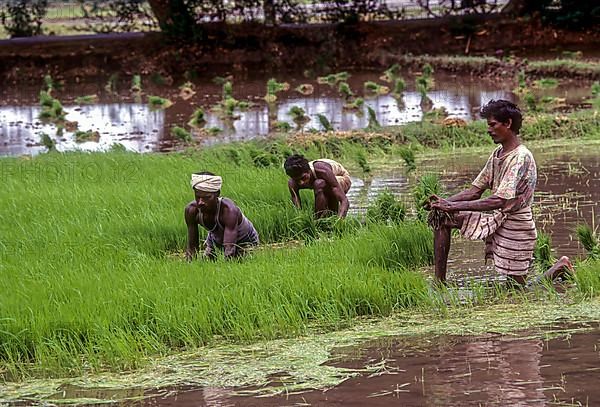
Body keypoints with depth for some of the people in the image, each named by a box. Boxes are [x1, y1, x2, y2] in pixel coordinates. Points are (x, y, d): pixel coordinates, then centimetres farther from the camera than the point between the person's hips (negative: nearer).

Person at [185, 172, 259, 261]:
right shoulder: (192, 210, -27)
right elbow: (192, 248, -21)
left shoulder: (228, 210, -40)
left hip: (246, 243, -4)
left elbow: (230, 249, -48)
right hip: (216, 240, 4)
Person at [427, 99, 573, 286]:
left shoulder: (521, 157, -21)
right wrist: (445, 202, -10)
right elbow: (475, 191, 8)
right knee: (442, 218, -1)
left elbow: (498, 201, -28)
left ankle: (561, 268, 25)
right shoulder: (498, 153, 8)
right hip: (496, 220, 9)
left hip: (515, 226, -9)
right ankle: (439, 283, -2)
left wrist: (455, 206, -29)